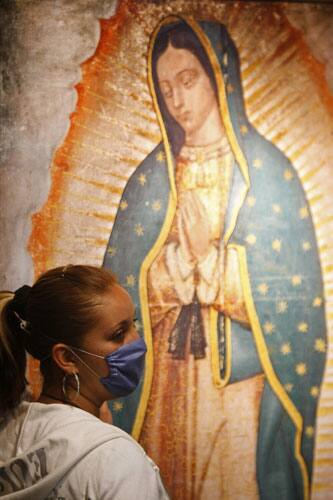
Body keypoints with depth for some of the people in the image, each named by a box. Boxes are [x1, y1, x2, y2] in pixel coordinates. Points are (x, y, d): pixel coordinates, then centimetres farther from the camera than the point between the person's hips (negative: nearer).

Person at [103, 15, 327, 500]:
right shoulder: (152, 177, 6)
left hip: (241, 370, -3)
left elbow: (294, 289, -6)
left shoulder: (267, 169, -3)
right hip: (167, 373, 3)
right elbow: (122, 279, 4)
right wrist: (166, 276, -13)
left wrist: (217, 276, -12)